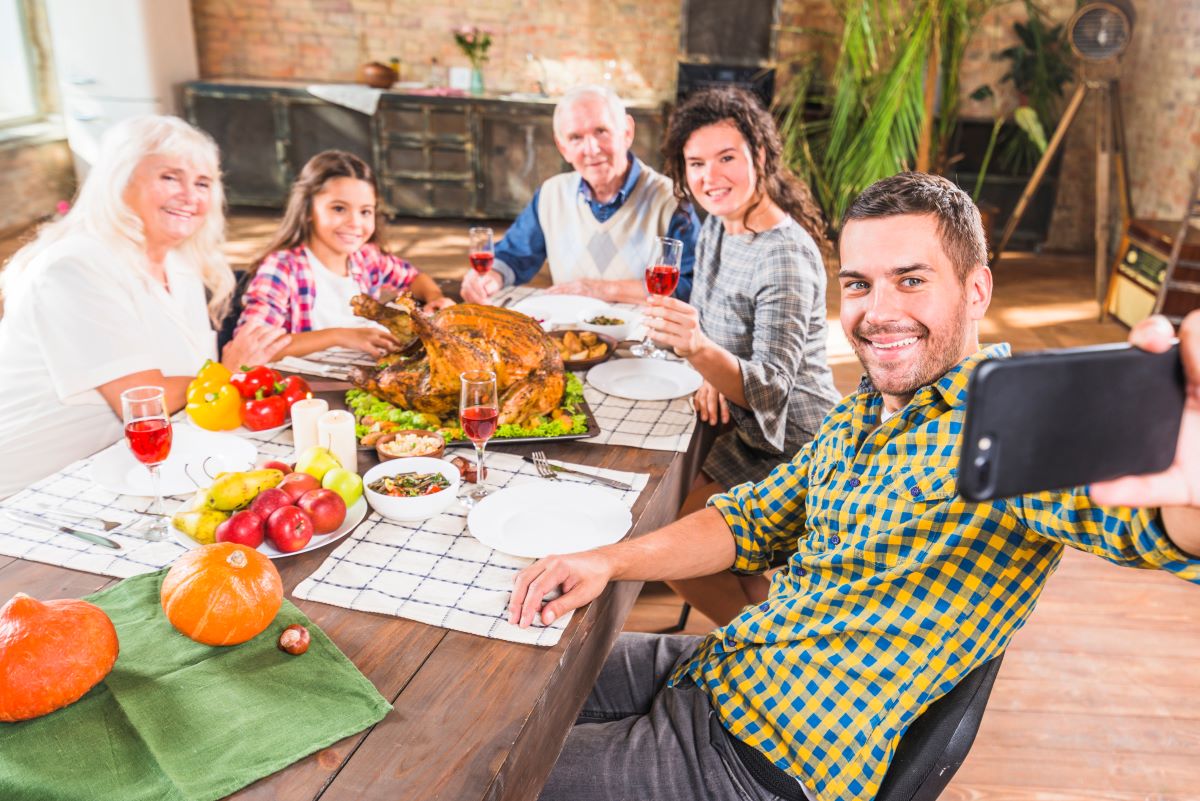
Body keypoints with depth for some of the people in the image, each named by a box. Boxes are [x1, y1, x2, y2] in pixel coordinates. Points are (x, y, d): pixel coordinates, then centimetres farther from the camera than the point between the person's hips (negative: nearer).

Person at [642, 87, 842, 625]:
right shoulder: (715, 227, 2)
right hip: (742, 428, 9)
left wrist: (697, 348, -50)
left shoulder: (785, 257, -26)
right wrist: (709, 375, -6)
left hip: (789, 445, -9)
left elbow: (771, 388, -32)